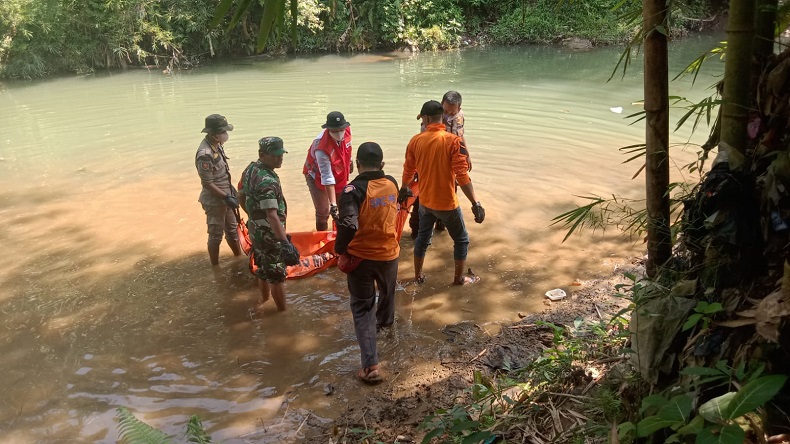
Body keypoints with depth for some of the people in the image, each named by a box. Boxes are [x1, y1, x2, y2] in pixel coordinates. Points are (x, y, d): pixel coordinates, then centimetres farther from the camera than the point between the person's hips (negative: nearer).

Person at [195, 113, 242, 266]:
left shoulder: (217, 144, -1)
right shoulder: (205, 154, -28)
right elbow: (207, 184, -24)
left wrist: (230, 189, 14)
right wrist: (226, 197, -21)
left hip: (224, 197, 9)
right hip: (214, 201, -9)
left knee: (232, 229, 23)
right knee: (216, 235, 7)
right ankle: (215, 268, 23)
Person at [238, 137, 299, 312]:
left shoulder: (250, 169, 1)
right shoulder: (267, 181, -30)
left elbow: (241, 196, 15)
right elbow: (272, 216, -36)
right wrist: (286, 243, -38)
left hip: (256, 230, 9)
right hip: (269, 235, -9)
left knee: (263, 269, 26)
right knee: (277, 275, 5)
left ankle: (264, 299, 44)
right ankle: (283, 311, 17)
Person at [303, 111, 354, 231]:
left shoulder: (347, 130, -22)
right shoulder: (322, 148, -39)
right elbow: (327, 179, -39)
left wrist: (349, 161, 19)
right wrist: (333, 204, -41)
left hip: (339, 174, 6)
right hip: (317, 176, -6)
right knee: (323, 212, -7)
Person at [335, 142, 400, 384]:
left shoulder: (353, 189, -21)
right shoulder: (392, 183, -4)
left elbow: (348, 225, -31)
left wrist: (341, 251, -15)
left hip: (360, 256, -5)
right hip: (389, 253, 5)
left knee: (362, 309, 6)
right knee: (387, 291, 32)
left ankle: (371, 366, -1)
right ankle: (385, 321, 63)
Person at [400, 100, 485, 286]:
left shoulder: (416, 141, -7)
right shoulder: (452, 141, -20)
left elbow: (408, 170, 7)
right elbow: (462, 176, -24)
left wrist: (404, 190, 27)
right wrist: (475, 203, -20)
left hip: (425, 201, 4)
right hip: (447, 203, -4)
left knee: (423, 237, 23)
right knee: (461, 240, 17)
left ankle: (418, 275, 35)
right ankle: (459, 278, 27)